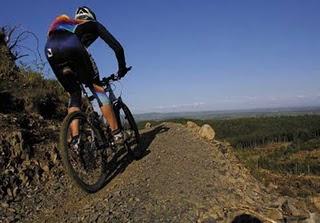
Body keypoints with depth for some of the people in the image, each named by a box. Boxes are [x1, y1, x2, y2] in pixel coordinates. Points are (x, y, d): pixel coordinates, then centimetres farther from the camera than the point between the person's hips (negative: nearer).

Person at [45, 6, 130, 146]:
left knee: (74, 95, 17)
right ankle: (117, 134, 2)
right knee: (97, 88, 8)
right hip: (71, 46, -4)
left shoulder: (66, 23, 45)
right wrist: (122, 68, 39)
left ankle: (75, 140, 6)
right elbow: (117, 47, 24)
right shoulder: (94, 24, 33)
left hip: (50, 49, 5)